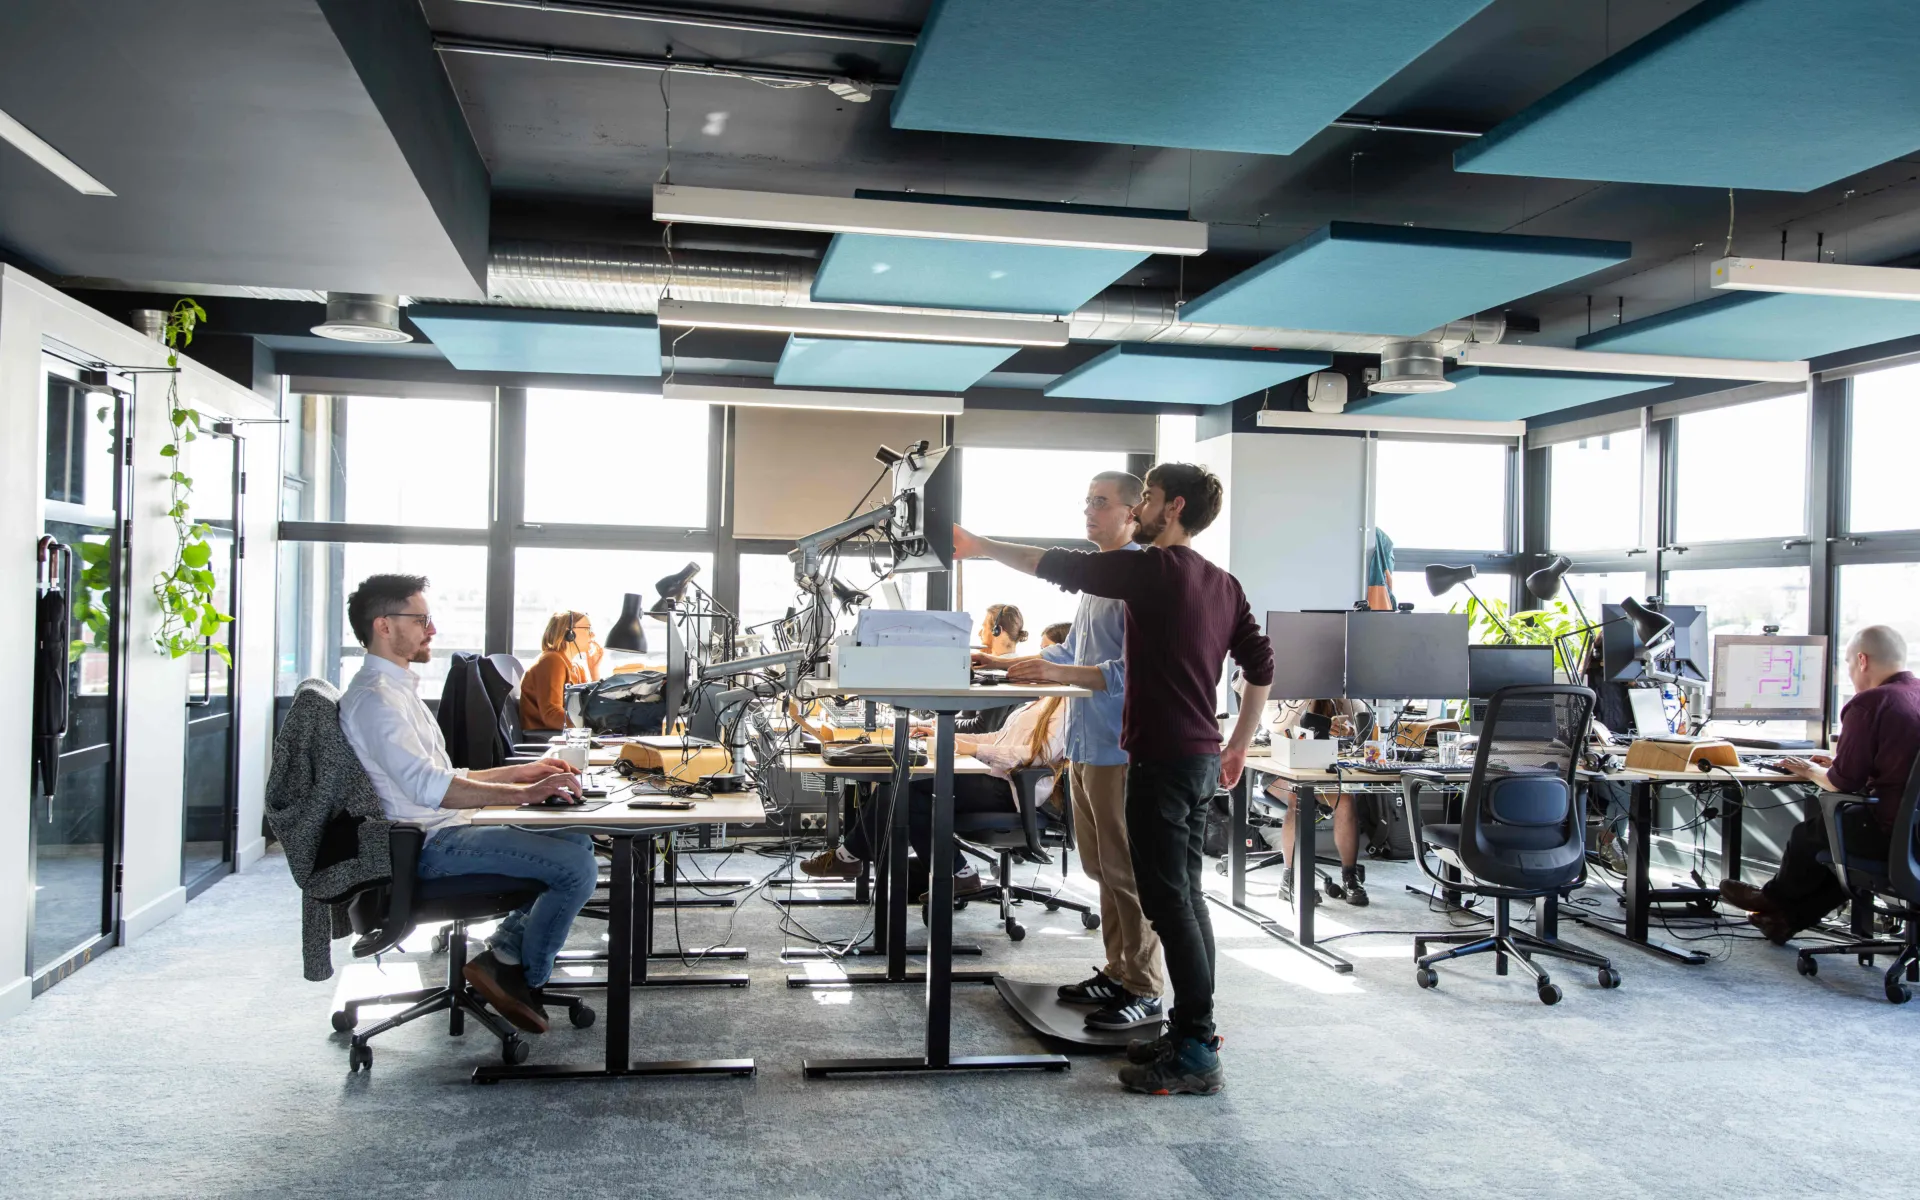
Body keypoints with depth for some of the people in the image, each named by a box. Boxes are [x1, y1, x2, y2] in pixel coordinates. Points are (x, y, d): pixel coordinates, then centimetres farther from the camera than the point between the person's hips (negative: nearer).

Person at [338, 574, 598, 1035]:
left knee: (576, 841, 15)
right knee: (577, 868, -19)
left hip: (446, 830, 11)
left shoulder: (397, 688, 18)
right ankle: (521, 977, 0)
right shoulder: (373, 699, -16)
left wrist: (521, 771, 16)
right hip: (430, 846, -11)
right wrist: (523, 793, -30)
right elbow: (428, 787, -29)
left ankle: (505, 950, 8)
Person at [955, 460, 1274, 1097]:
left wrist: (980, 546, 2)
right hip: (1202, 757, 9)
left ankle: (1195, 1056, -3)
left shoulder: (1154, 569, -13)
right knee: (1186, 895, 14)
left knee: (1169, 900, -6)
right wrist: (1239, 745, 22)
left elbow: (1056, 566, -9)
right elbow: (1261, 666, 15)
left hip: (1161, 758, -9)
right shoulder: (1223, 584, 12)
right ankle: (1191, 1032, 21)